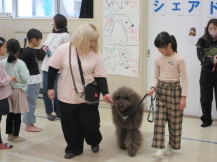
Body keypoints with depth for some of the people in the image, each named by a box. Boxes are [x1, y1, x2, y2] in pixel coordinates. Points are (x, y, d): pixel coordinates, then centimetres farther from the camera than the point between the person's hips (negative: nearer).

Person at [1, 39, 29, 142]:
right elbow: (25, 78, -15)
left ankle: (10, 135, 22)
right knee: (17, 115, 5)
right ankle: (16, 136, 13)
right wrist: (26, 71, 3)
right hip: (18, 90, -4)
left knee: (9, 114, 14)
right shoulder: (20, 63, -16)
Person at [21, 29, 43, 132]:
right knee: (31, 103, -2)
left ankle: (30, 123, 22)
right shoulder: (27, 52, -16)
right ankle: (28, 125, 6)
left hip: (36, 80, 9)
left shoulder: (32, 51, 11)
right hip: (30, 81, -9)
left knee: (32, 103, 14)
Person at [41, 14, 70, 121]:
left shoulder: (65, 36, -4)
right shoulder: (50, 35, 17)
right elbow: (45, 44, 26)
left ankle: (58, 111, 17)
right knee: (46, 90, 4)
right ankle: (49, 112, 19)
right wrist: (44, 47, 4)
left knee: (56, 91, -5)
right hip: (47, 65, 6)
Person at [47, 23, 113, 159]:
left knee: (90, 124, 4)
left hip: (88, 98, 0)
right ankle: (74, 148, 30)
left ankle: (94, 142, 36)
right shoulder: (63, 50, -8)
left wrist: (105, 93, -17)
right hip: (67, 97, 0)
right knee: (70, 126, 9)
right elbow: (53, 69, 0)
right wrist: (50, 87, 0)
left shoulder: (96, 55, -6)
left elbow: (100, 77, -4)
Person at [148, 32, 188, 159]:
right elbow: (156, 77, 9)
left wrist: (183, 97, -12)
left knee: (174, 120, 6)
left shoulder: (179, 59, -11)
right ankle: (160, 149, -4)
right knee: (159, 119, -4)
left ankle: (170, 146, 23)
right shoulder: (158, 60, 1)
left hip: (174, 90, -3)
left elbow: (184, 79, -9)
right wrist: (153, 87, -11)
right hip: (161, 90, 4)